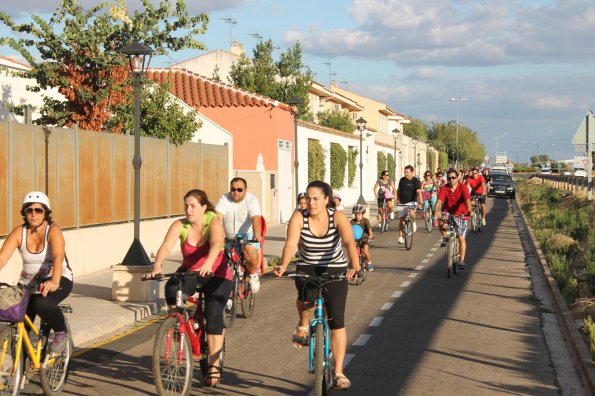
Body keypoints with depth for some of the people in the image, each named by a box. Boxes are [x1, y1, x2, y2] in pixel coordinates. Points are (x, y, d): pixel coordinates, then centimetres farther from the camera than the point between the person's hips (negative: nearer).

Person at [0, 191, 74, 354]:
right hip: (28, 282, 4)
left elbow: (58, 256, -34)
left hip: (58, 280, -4)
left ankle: (61, 332, -6)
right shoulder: (19, 232, -8)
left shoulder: (53, 230, -17)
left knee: (42, 303, -35)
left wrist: (54, 281, -52)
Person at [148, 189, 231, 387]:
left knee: (213, 315, -19)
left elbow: (216, 244, -38)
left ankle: (214, 365, -9)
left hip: (217, 275, -2)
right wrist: (157, 265, -47)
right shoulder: (180, 225, -10)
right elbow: (166, 245, -26)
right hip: (190, 272, 3)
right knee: (171, 287, -30)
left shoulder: (213, 222, -18)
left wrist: (208, 263, -58)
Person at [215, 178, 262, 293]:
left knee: (249, 249, -33)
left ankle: (253, 274, -7)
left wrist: (257, 235, -47)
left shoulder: (252, 200, -13)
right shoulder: (224, 199, -7)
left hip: (247, 235, -4)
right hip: (229, 237, 4)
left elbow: (256, 219, -28)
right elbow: (218, 217, -20)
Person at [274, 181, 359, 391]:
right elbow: (291, 243, -28)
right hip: (307, 269, 0)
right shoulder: (299, 217, -14)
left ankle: (338, 373, 5)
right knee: (307, 297, -34)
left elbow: (349, 242, -31)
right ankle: (303, 325, 1)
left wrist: (355, 266, -49)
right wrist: (283, 266, -47)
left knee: (337, 321, -6)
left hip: (335, 270, 0)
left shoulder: (338, 217, -16)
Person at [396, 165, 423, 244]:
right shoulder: (402, 180, 2)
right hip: (402, 202, 4)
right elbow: (398, 190, 16)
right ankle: (401, 237, 13)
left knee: (411, 213, -34)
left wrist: (420, 202, -35)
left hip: (412, 202, -4)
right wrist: (397, 199, 4)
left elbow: (419, 192, -23)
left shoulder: (416, 181, -12)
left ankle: (413, 223, -2)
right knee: (402, 220, 5)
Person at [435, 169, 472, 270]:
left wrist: (469, 211, -47)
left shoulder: (463, 188, -15)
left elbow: (467, 200, -28)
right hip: (447, 214, 1)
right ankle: (445, 238, -4)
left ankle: (462, 261, 4)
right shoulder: (444, 188, -11)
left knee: (461, 238, -5)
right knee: (441, 222, -32)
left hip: (461, 215, -1)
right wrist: (436, 211, -43)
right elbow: (439, 201, -23)